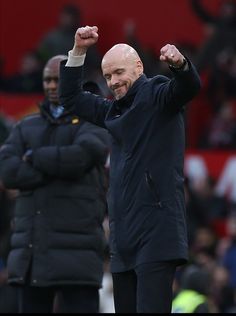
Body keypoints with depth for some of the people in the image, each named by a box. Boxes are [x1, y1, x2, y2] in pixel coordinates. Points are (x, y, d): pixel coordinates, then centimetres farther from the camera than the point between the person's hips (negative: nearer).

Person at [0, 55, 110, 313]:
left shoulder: (94, 124, 6)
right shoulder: (26, 128, 18)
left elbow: (78, 157, -16)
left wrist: (34, 157, -1)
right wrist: (58, 168, -9)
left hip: (76, 249, -4)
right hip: (31, 250, 4)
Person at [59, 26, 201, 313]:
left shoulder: (157, 96, -1)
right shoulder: (114, 110, 21)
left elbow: (189, 87, -20)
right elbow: (71, 98, 30)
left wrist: (180, 64, -42)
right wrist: (78, 51, 19)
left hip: (156, 232, -8)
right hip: (123, 237, 8)